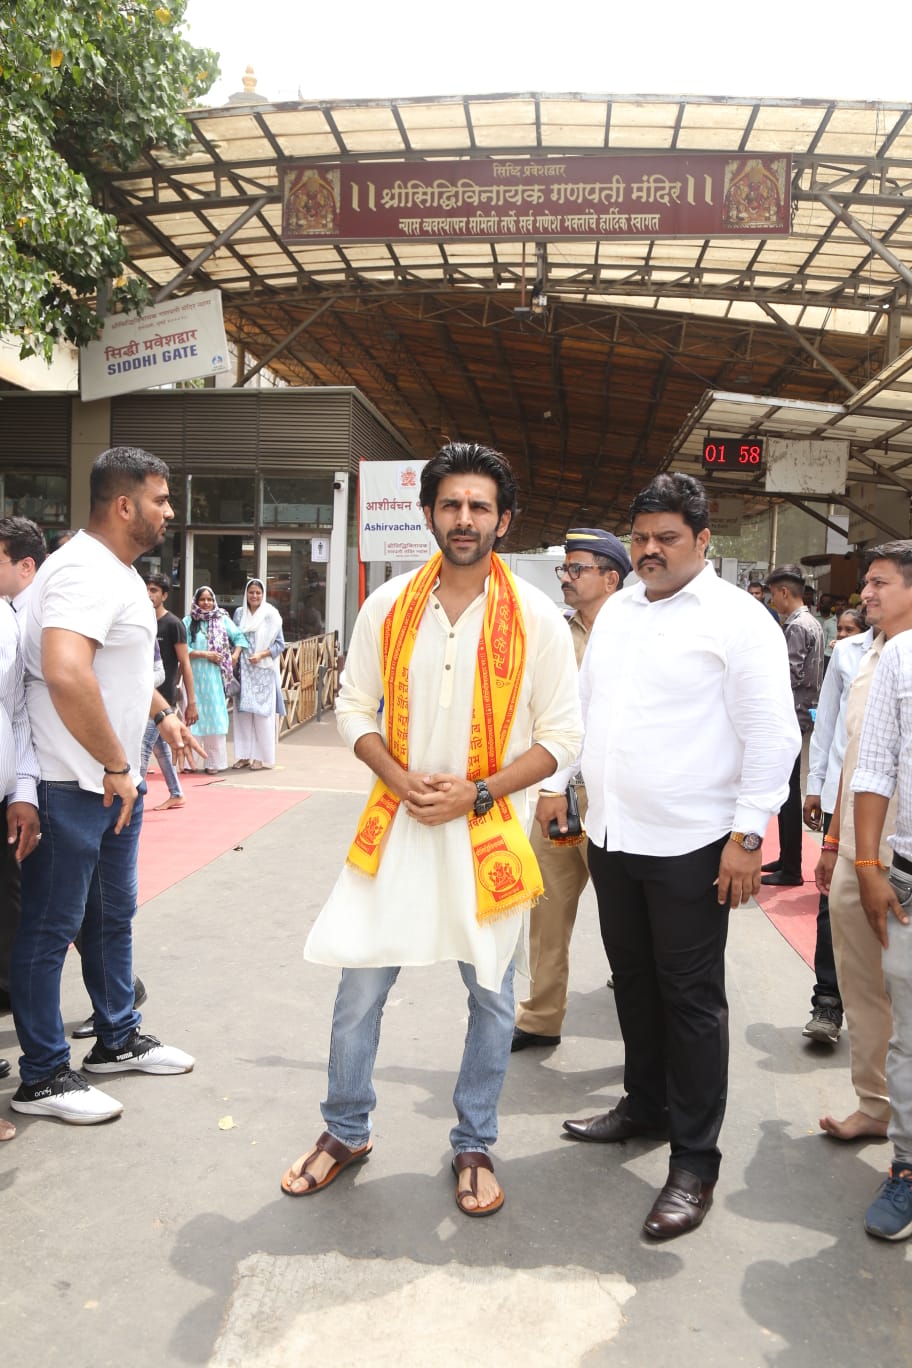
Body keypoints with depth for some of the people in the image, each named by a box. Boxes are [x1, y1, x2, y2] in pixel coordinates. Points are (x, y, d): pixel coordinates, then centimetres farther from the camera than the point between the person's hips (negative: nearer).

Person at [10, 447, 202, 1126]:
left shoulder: (122, 573, 14)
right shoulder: (85, 571, -21)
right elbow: (65, 672, -36)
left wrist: (162, 713, 19)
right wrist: (114, 766, -27)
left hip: (116, 781, 10)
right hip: (73, 785, -10)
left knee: (113, 915, 21)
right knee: (51, 928, 3)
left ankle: (118, 1039, 37)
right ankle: (43, 1077, 17)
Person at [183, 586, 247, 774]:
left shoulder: (223, 619, 7)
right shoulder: (188, 622, 1)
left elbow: (239, 637, 12)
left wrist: (235, 656, -3)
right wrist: (205, 654, -12)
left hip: (216, 677, 1)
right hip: (194, 676, -1)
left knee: (215, 716, 2)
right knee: (194, 717, 1)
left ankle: (214, 761, 7)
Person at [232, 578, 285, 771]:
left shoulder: (271, 614, 0)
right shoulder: (239, 613, 11)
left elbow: (280, 644, -1)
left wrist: (261, 655, -14)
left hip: (263, 670, -4)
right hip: (243, 670, 4)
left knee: (262, 713, -3)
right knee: (243, 712, 3)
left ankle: (264, 757, 3)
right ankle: (245, 755, 10)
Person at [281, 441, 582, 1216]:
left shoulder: (536, 617, -6)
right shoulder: (389, 606, 0)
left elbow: (562, 736, -5)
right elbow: (355, 709, 5)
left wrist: (475, 794, -15)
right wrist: (401, 780, -12)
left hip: (489, 831, -1)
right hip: (397, 825, 2)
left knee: (491, 996, 11)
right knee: (360, 987, 8)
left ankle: (474, 1146, 32)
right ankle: (346, 1132, 32)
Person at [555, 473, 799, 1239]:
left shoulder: (738, 619, -10)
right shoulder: (617, 610, 12)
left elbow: (772, 735, -12)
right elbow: (585, 704, 20)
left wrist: (748, 836, -16)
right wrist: (560, 782, 16)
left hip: (689, 846, -6)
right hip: (612, 834, 7)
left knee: (691, 999, 3)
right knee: (634, 982, 19)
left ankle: (695, 1163, 16)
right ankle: (645, 1105, 39)